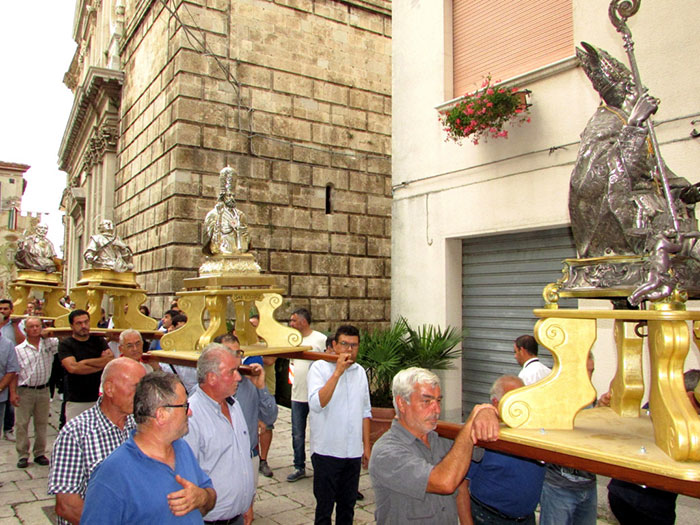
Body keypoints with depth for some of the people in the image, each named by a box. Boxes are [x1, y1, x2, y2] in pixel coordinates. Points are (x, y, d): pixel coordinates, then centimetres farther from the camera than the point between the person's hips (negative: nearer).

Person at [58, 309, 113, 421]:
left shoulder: (99, 341, 9)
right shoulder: (65, 344, 2)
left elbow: (112, 361, -6)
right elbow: (72, 368, -14)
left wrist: (84, 362, -11)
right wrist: (101, 363, -9)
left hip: (99, 398, 2)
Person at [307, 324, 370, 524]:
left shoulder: (360, 371, 8)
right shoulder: (319, 367, -10)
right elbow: (316, 404, -26)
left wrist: (366, 447, 13)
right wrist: (338, 372, -25)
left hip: (354, 453, 5)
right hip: (327, 452, -5)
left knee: (348, 505, 15)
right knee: (324, 507, 7)